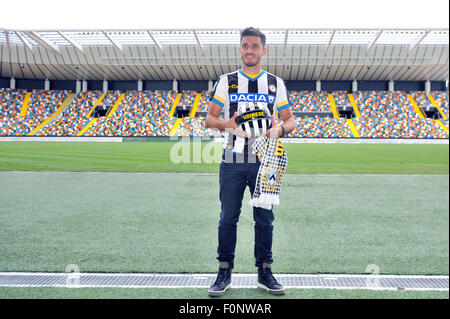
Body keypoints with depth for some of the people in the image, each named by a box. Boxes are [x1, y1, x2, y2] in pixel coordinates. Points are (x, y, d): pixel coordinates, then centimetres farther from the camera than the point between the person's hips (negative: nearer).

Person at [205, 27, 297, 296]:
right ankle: (225, 272, 14)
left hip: (264, 161, 1)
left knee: (265, 219, 6)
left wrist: (281, 128, -11)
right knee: (228, 218, 2)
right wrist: (228, 124, -14)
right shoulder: (226, 82, 7)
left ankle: (265, 272, 18)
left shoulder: (276, 84, 9)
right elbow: (210, 119, 7)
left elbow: (290, 119, 12)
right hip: (232, 161, -1)